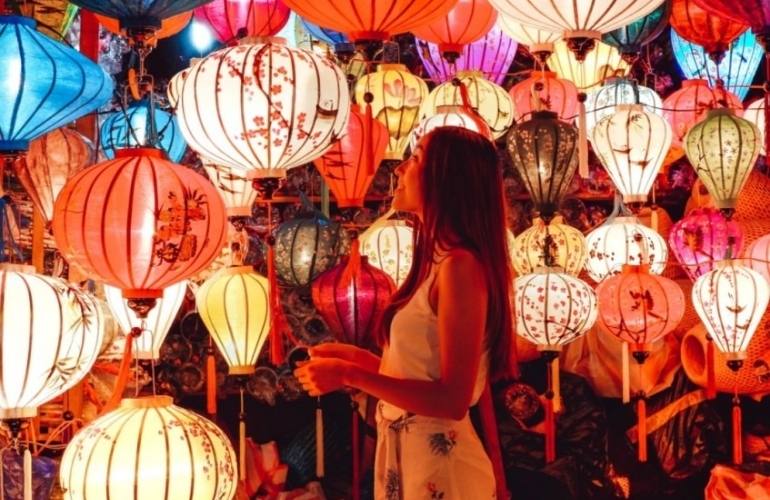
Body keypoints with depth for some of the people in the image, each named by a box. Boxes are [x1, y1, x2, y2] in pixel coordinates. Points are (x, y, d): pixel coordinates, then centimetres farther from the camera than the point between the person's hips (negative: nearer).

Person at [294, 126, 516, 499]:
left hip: (437, 460, -9)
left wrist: (350, 376, -20)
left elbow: (452, 399, -23)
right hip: (406, 453, 9)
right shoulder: (438, 263, 9)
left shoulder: (460, 265, -19)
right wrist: (353, 357, 13)